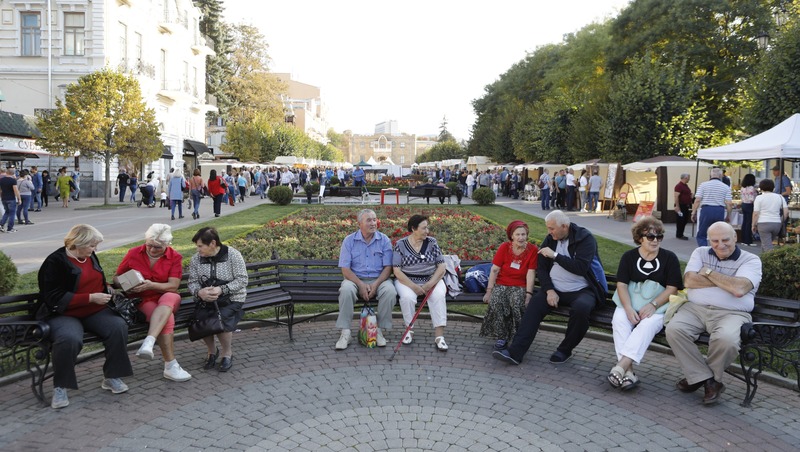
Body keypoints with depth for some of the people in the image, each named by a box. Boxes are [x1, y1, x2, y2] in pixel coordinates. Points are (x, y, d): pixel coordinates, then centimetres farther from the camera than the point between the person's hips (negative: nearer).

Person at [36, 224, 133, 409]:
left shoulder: (91, 256, 11)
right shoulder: (55, 262, -11)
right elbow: (55, 298, -19)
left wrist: (108, 290, 6)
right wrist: (91, 298, -21)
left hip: (94, 312, 6)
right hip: (63, 314, -6)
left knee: (119, 326, -23)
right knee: (69, 338, -37)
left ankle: (111, 377, -9)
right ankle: (60, 387, -14)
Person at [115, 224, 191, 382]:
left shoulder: (175, 257, 0)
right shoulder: (133, 253, 2)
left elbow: (173, 286, -8)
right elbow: (117, 278, 12)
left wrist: (151, 285, -24)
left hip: (168, 299, 1)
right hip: (143, 300, -1)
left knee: (168, 298, -39)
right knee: (167, 318, -33)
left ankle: (149, 342, -52)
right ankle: (170, 366, -34)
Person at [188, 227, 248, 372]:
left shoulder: (233, 255, -9)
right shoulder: (196, 259, 3)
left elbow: (242, 280, -12)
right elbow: (192, 282, 2)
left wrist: (221, 290, -24)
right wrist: (199, 292, -22)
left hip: (232, 299, -4)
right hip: (206, 300, 4)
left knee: (221, 321, -30)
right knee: (199, 319, -24)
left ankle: (227, 353, 0)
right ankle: (212, 351, 6)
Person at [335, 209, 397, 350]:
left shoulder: (384, 240, 3)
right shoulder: (349, 240, 2)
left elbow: (388, 267, -1)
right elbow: (345, 269, -4)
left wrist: (376, 284, -18)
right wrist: (361, 285, -19)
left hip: (379, 279, 0)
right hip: (356, 279, 0)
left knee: (390, 291, -32)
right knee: (346, 290, -33)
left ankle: (380, 330, -17)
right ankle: (345, 333, -24)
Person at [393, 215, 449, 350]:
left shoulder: (432, 242, 3)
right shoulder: (400, 244, -3)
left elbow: (441, 267, -1)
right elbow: (397, 271, -8)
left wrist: (430, 284, -17)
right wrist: (413, 286, -20)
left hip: (431, 279, 1)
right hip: (407, 280, -1)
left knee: (438, 296, -30)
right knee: (407, 297, -33)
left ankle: (439, 335, -28)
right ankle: (409, 330, -11)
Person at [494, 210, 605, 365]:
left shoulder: (585, 238, -8)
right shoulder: (550, 239, 6)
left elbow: (581, 268, -21)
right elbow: (541, 268, 4)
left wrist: (555, 255, -20)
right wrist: (549, 290, -11)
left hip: (581, 290, -4)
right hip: (554, 289, 4)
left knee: (581, 308, -35)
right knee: (534, 306, -21)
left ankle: (565, 350, -11)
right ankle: (515, 352, -25)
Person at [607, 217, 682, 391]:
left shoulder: (669, 258, 4)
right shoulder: (629, 256, 8)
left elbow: (672, 288, -2)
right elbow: (621, 285, 1)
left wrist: (652, 305, -17)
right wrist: (628, 308, -16)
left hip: (658, 305, -2)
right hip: (630, 303, 2)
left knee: (647, 325, -33)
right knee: (619, 320, -29)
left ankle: (621, 366, -41)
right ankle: (628, 371, -36)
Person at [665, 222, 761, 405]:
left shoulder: (751, 260, 4)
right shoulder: (700, 253, 15)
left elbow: (739, 289, -15)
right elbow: (689, 280, -2)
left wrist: (709, 272, -4)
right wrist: (726, 282, -4)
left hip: (731, 313, -3)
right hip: (695, 308, 3)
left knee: (726, 339, -35)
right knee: (673, 330, -26)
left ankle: (697, 376, -5)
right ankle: (708, 380, -12)